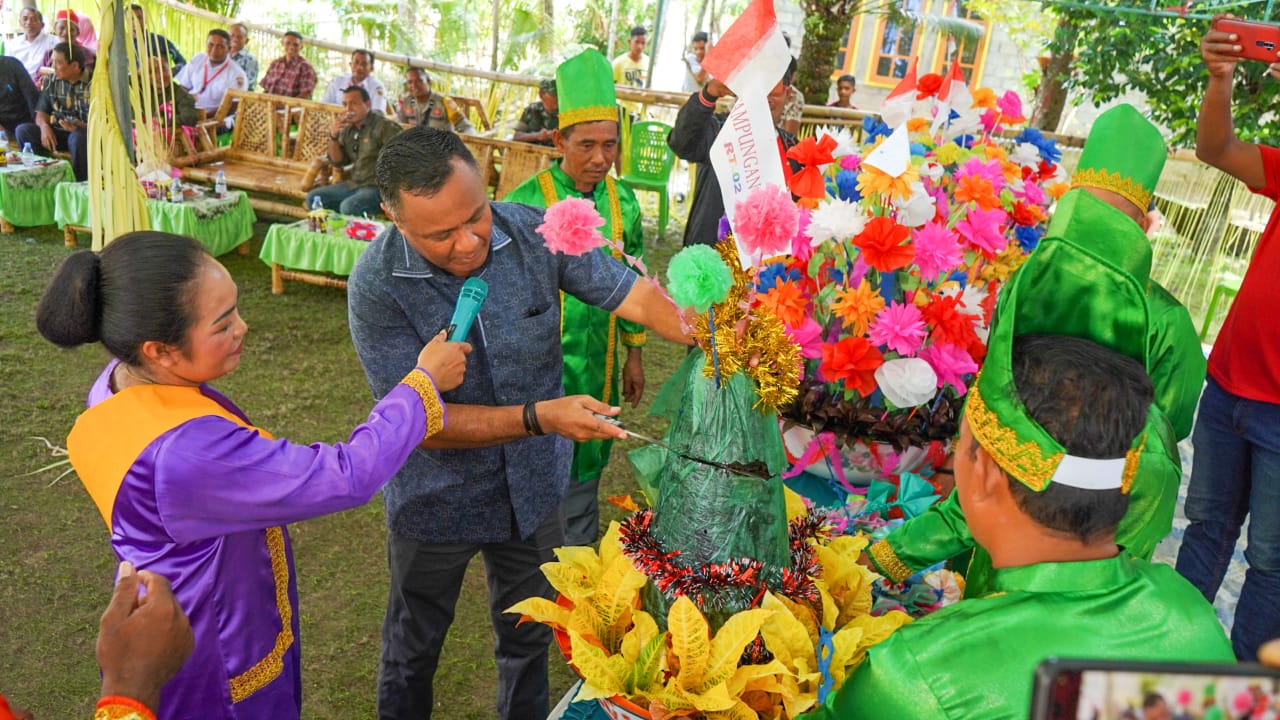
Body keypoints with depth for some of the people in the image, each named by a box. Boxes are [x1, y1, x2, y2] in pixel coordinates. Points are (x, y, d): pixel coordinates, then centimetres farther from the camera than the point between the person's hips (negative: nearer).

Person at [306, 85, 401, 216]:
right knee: (313, 198, 2)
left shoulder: (382, 126, -10)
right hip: (353, 184, 8)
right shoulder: (348, 128, 11)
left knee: (348, 207, -33)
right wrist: (333, 136, -3)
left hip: (377, 187, -8)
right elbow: (338, 161, 13)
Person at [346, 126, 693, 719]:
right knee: (413, 648, 24)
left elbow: (633, 296, -15)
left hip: (533, 488, 3)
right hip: (436, 502, -2)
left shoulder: (536, 234, -19)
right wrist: (539, 417, -35)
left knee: (528, 636, 25)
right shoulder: (377, 284, -26)